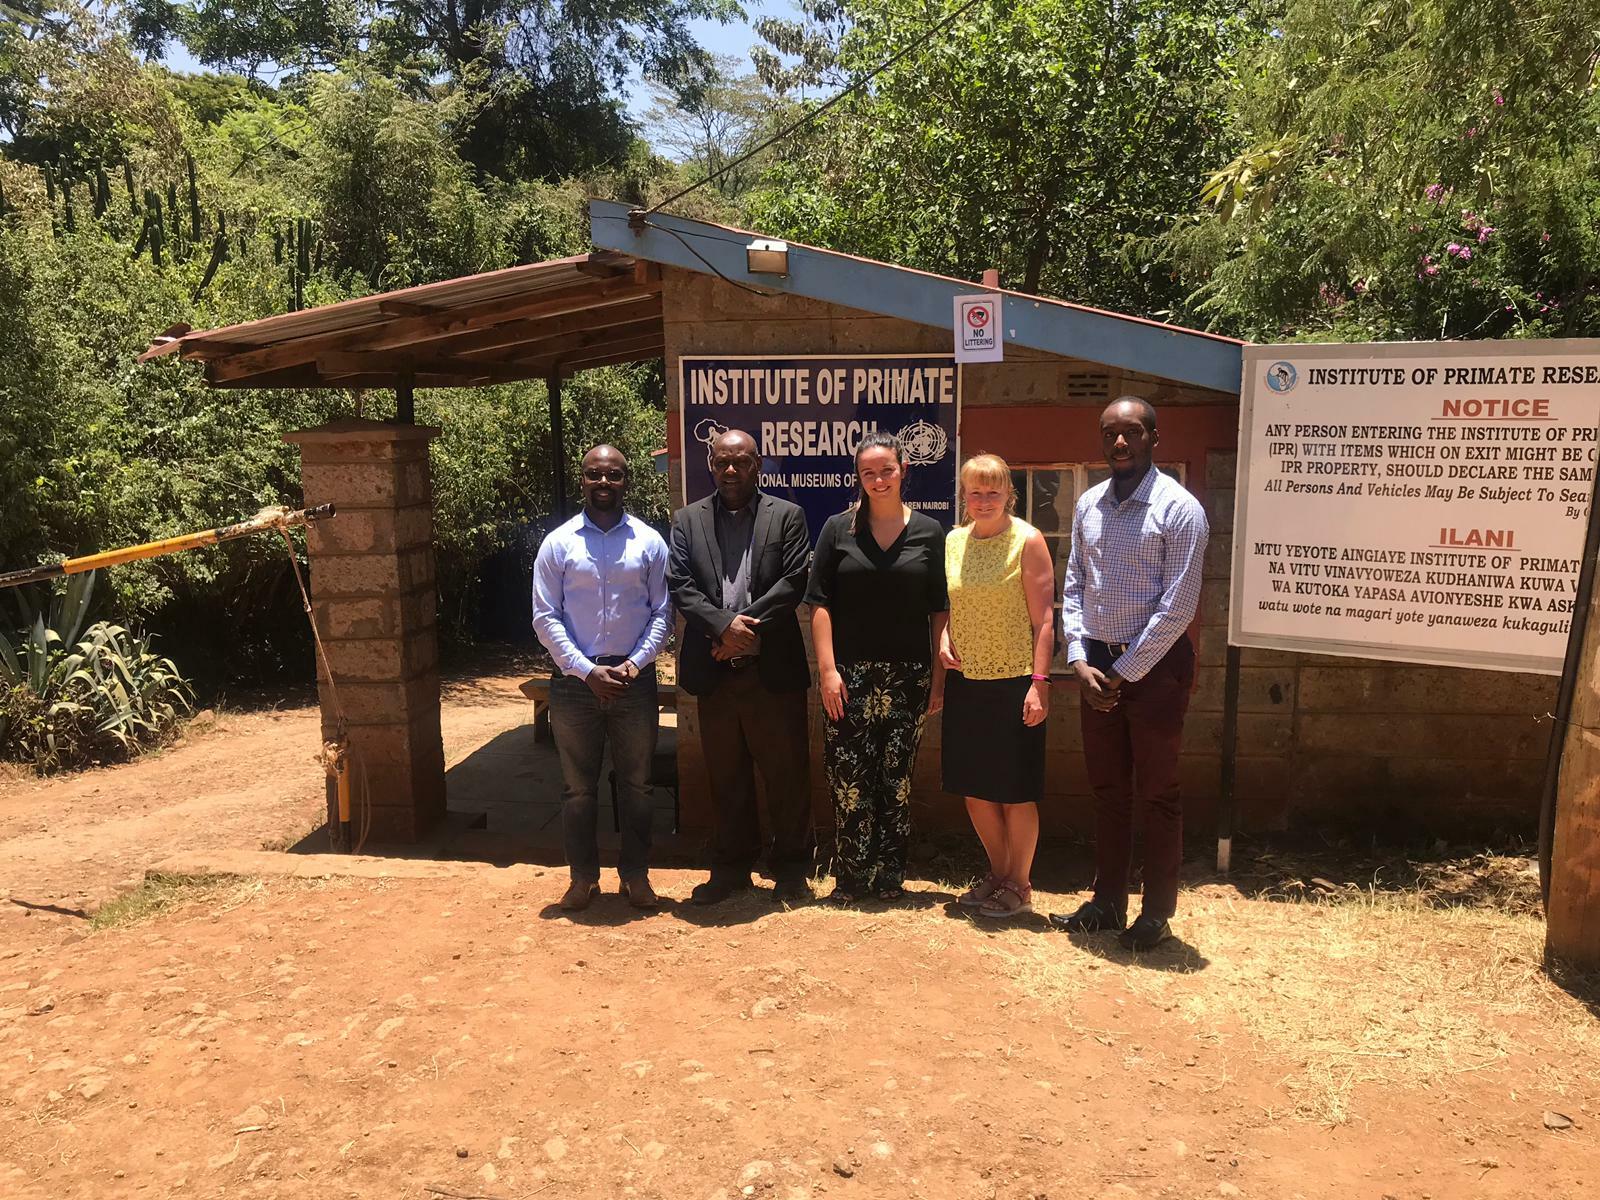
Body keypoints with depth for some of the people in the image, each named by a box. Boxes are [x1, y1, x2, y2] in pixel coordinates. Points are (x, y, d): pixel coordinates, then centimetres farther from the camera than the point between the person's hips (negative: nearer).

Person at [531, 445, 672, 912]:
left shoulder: (649, 542, 3)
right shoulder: (558, 543, 0)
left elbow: (662, 613, 2)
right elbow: (545, 618, -2)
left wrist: (634, 664, -11)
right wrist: (587, 671, -11)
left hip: (635, 678, 1)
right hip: (574, 680, 0)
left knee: (636, 784, 9)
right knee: (578, 786, 9)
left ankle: (636, 875, 23)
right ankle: (583, 877, 22)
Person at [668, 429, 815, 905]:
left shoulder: (787, 516, 4)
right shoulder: (687, 521, 9)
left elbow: (794, 581, -7)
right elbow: (680, 586, -1)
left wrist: (746, 626, -14)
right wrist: (724, 625, -16)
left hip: (773, 668, -2)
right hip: (713, 670, 2)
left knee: (787, 773, 6)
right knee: (726, 777, 13)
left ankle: (790, 867, 21)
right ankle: (731, 867, 26)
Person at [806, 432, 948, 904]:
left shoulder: (929, 532, 6)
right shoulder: (838, 529, 4)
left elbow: (939, 609, 6)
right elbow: (820, 604, 1)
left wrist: (940, 675, -1)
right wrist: (827, 670, -7)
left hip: (908, 676, 1)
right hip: (850, 675, -1)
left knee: (897, 781, 7)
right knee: (849, 781, -2)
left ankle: (891, 878, 19)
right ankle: (851, 879, 10)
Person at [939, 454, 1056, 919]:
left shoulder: (1027, 540, -7)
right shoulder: (953, 541, 8)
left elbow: (1043, 618, -10)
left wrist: (1039, 681, -15)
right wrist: (943, 639, 0)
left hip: (1013, 681, -5)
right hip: (965, 681, 6)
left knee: (1016, 790, 3)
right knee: (974, 788, 12)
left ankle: (1019, 887, 20)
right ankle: (997, 874, 31)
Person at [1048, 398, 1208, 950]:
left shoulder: (1179, 508, -12)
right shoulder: (1088, 504, 6)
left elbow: (1178, 607, -15)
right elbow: (1073, 588, 8)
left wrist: (1123, 672, -14)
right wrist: (1080, 661, -4)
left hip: (1156, 665, -5)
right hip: (1097, 664, 6)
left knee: (1156, 795, 5)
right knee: (1107, 790, 14)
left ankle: (1157, 913, 19)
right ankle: (1107, 901, 28)